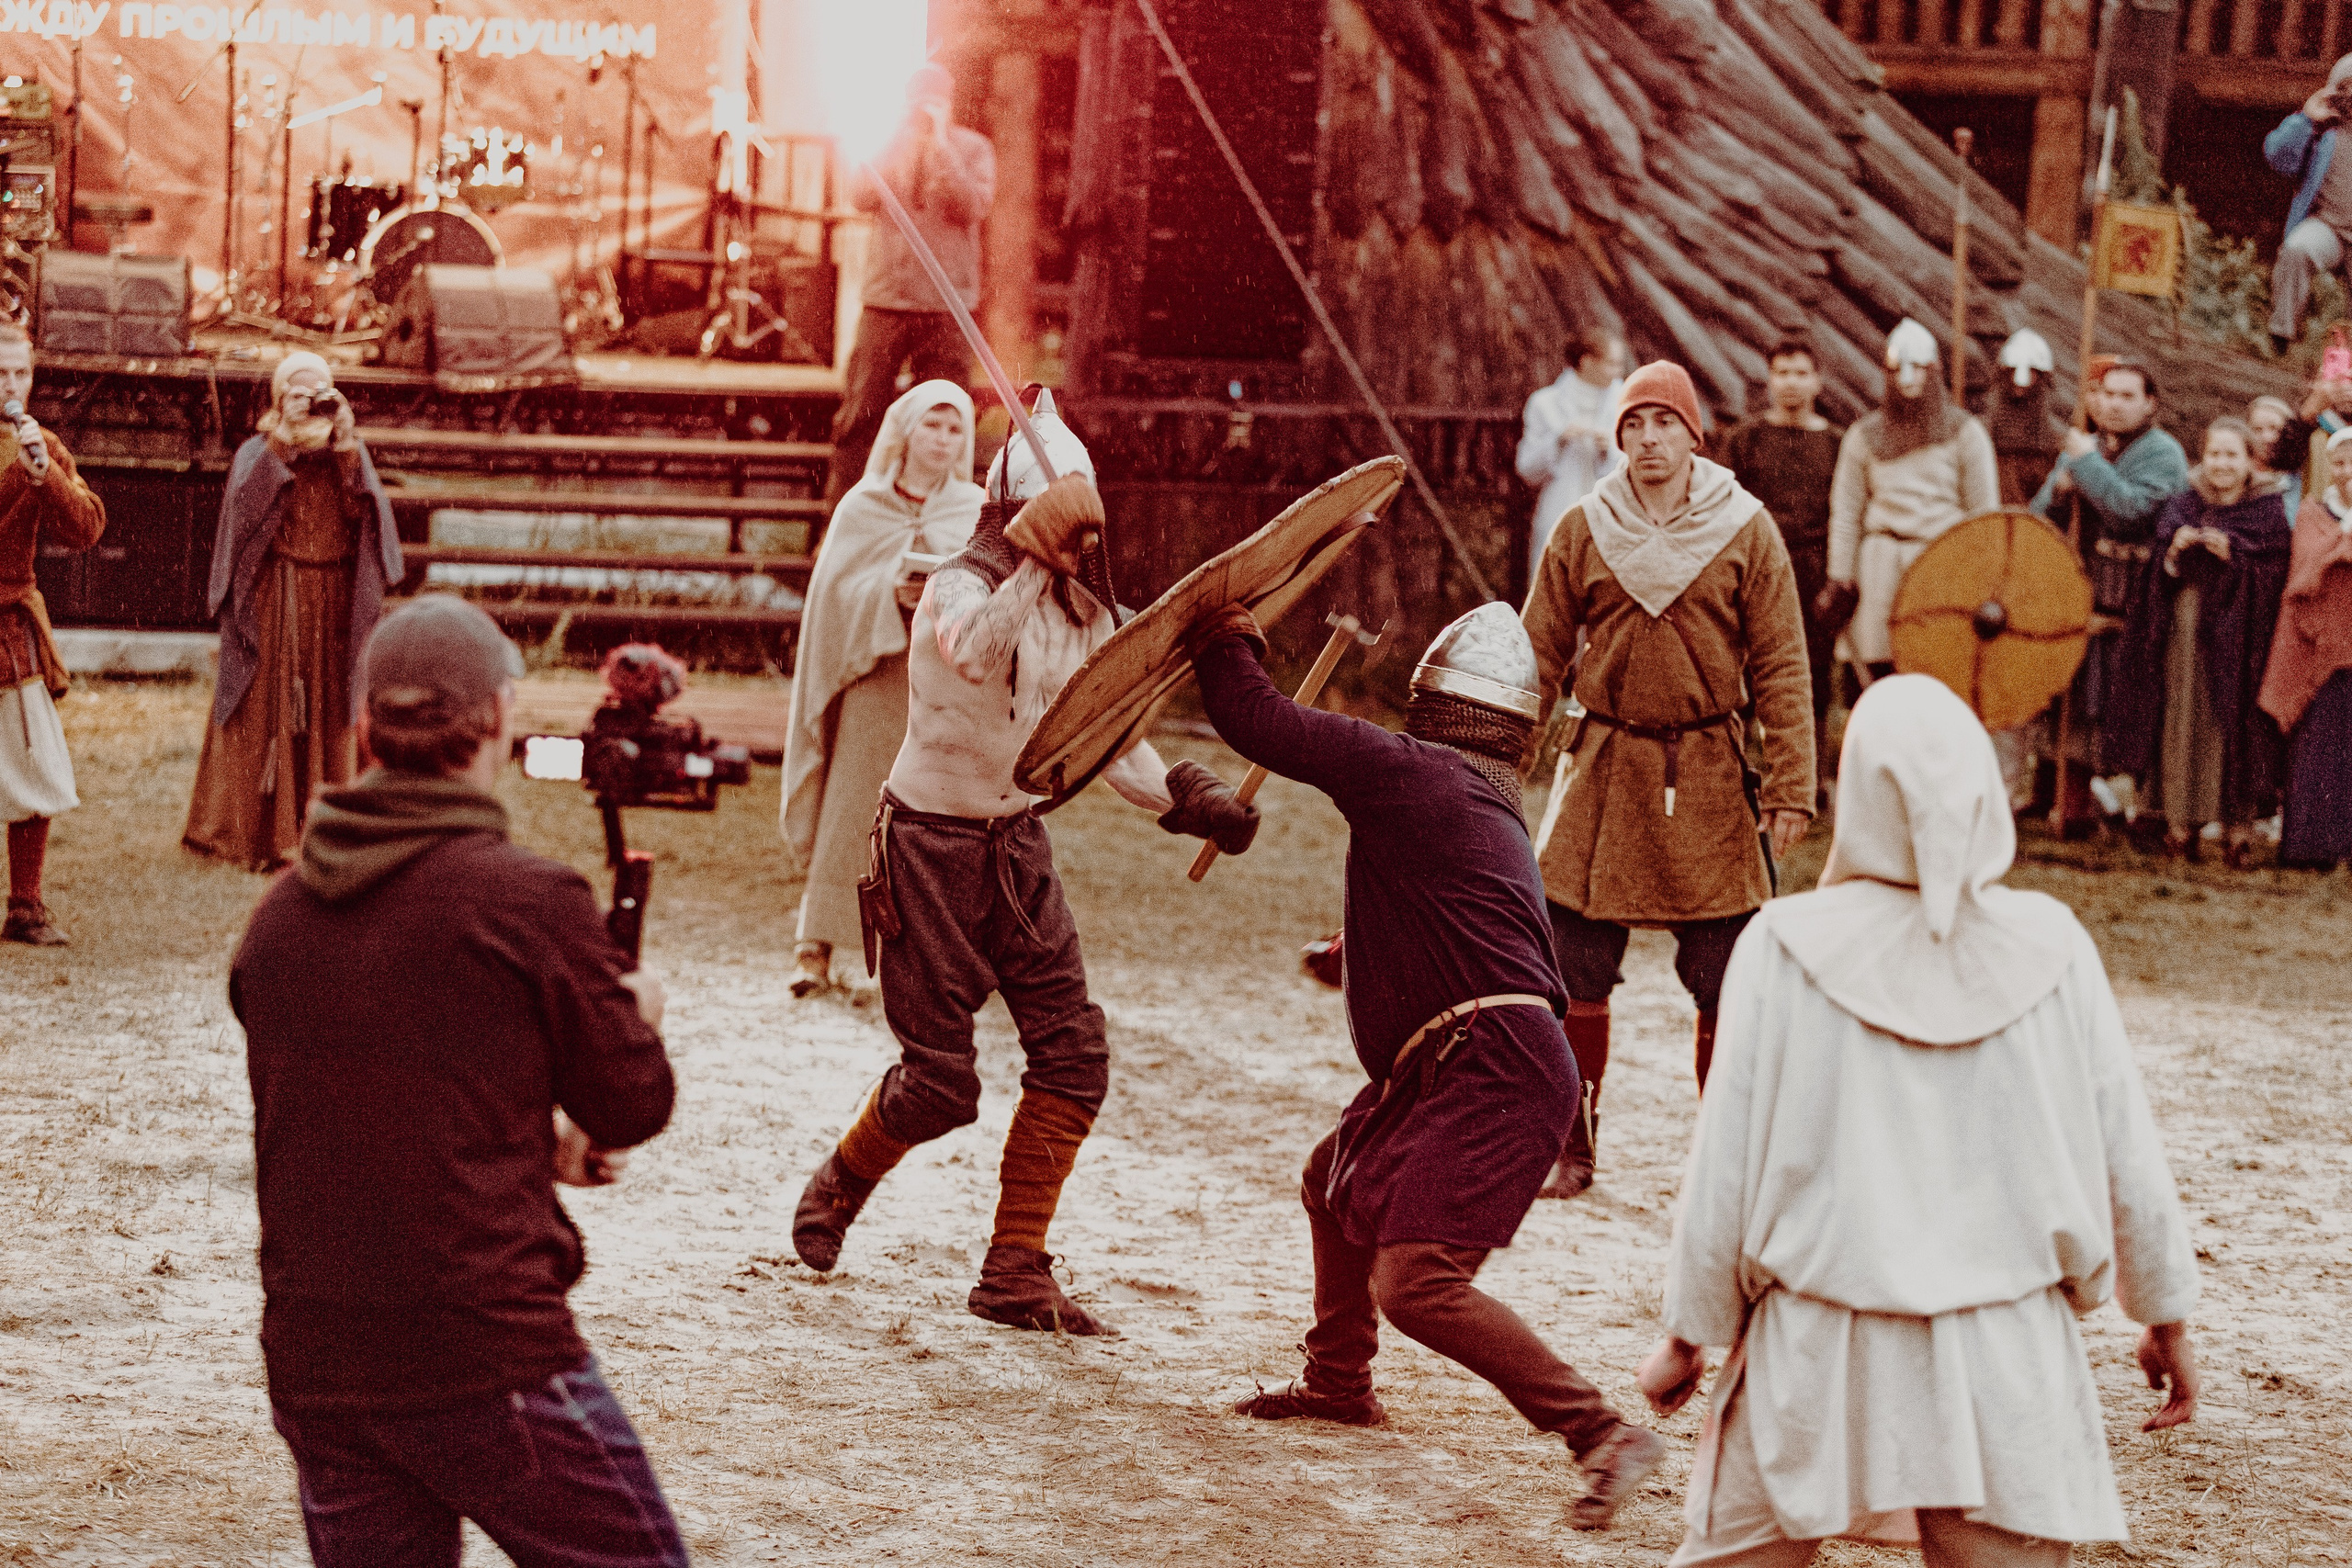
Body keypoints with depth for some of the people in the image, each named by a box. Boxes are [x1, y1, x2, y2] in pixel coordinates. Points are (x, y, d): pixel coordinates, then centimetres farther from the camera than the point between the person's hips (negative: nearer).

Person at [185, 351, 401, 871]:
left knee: (326, 713, 2)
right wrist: (284, 442, -17)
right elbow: (244, 504, -16)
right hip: (274, 599, -3)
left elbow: (363, 512, -6)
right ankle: (258, 834, -3)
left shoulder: (349, 455, 10)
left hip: (333, 603, 3)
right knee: (267, 711, -5)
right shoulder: (258, 452, 3)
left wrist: (344, 447, -12)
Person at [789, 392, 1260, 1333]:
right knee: (940, 1083, -4)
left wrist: (1187, 801, -3)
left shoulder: (1080, 613, 5)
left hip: (1017, 845, 7)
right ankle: (841, 1182, 30)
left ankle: (1014, 1273, 4)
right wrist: (1032, 554, -50)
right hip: (930, 842, -7)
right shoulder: (958, 588, -18)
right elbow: (977, 652, -42)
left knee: (1072, 1052, -5)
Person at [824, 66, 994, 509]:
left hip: (946, 304, -1)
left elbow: (973, 207, -9)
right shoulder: (888, 143, 11)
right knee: (861, 411, -3)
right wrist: (903, 140, -6)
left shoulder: (973, 148, 6)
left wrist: (942, 146, -11)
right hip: (886, 297, 1)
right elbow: (861, 198, -3)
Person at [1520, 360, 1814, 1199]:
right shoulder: (1583, 531, 3)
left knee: (1726, 985, 1)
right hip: (1602, 772, 1)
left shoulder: (1746, 533, -1)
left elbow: (1781, 668, -2)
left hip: (1709, 782, -1)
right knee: (1574, 975, 1)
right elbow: (1539, 658, 6)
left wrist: (1789, 788, -8)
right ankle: (1571, 1148, 14)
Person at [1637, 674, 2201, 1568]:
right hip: (2005, 1360, 1)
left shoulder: (1787, 950, -9)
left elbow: (1726, 1163, -5)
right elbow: (2126, 1156, 1)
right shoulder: (2050, 952, -5)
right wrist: (2166, 1316, 15)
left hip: (1819, 1358, 0)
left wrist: (1688, 1334, 6)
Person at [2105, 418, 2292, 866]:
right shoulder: (2184, 505, 9)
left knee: (2236, 724, -5)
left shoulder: (2268, 511, 0)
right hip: (2185, 627, 3)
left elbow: (2275, 574, -6)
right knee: (2184, 720, 2)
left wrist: (2233, 554, -18)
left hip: (2239, 631, -3)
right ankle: (2182, 819, 8)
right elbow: (2163, 571, 9)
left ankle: (2239, 821, 1)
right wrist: (2175, 549, -11)